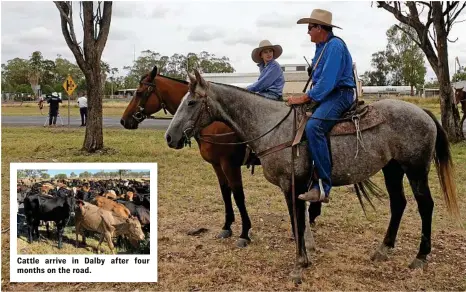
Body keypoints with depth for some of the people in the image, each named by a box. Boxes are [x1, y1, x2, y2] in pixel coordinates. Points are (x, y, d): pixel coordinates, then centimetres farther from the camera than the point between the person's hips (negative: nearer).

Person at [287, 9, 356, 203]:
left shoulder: (335, 45, -13)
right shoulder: (321, 47, 17)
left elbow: (327, 80, -21)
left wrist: (305, 98, -19)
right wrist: (306, 97, 8)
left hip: (339, 95, -11)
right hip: (325, 95, 11)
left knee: (313, 126, -33)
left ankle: (323, 186, -31)